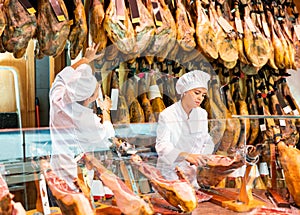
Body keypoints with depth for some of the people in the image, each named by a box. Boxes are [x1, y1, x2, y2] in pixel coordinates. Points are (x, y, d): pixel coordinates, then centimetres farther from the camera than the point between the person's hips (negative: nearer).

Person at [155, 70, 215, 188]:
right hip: (170, 174, -5)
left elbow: (207, 142, 8)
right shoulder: (167, 115, -14)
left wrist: (199, 158, -13)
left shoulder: (202, 114, 4)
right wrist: (186, 155, -40)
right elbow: (162, 146, -24)